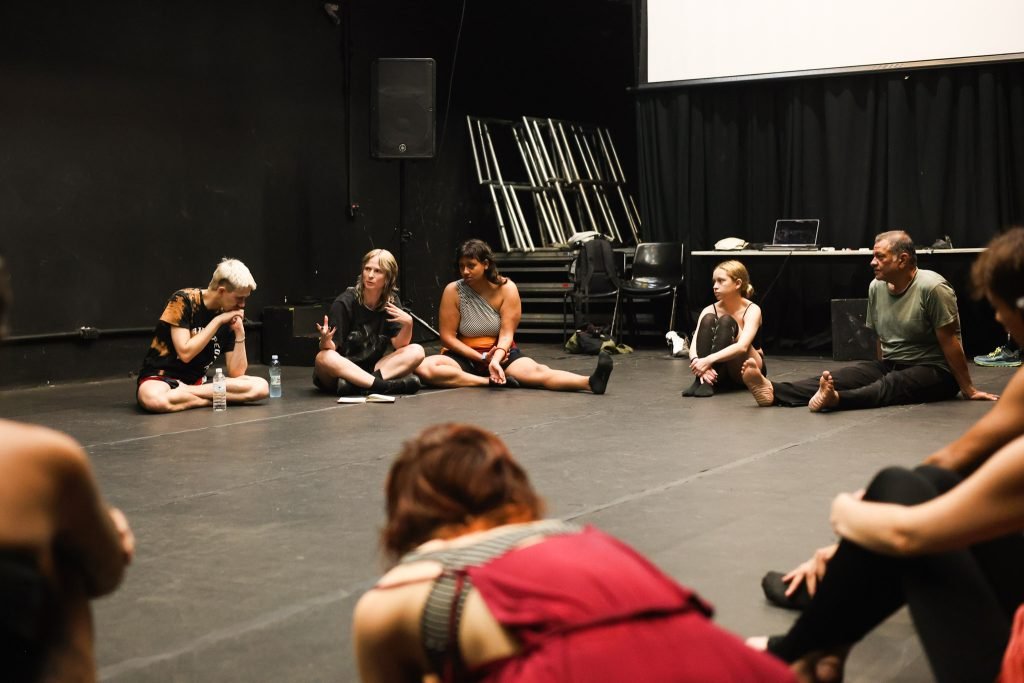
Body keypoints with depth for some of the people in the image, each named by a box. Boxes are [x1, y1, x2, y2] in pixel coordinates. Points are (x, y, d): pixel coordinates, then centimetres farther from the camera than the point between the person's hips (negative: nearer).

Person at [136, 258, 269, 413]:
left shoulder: (230, 318, 2)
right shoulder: (183, 301, -12)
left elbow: (235, 373, -1)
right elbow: (185, 353, -20)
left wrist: (240, 332, -10)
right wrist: (218, 321, -18)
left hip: (198, 381, 5)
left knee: (260, 387, -18)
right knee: (154, 399, -43)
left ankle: (181, 394, -18)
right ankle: (216, 398, -19)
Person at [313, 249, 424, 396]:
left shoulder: (391, 301, 2)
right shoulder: (345, 302, -11)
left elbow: (398, 344, -5)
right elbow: (331, 349, -13)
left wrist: (408, 324, -24)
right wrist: (325, 341, -36)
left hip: (373, 369, 4)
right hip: (342, 370, -4)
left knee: (416, 351, -15)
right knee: (324, 357, -36)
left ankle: (355, 385, -30)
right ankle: (385, 386, -37)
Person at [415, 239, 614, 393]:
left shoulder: (506, 288, -9)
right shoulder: (453, 291, -9)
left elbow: (507, 333, -12)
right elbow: (448, 336, -7)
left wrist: (496, 360, -32)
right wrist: (482, 358, -16)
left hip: (501, 353, -1)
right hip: (465, 356, 1)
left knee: (536, 371, -31)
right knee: (425, 368, -31)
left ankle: (591, 382, -52)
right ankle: (488, 381, -32)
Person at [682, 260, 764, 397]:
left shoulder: (752, 310, -15)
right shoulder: (710, 310, -5)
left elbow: (742, 346, -32)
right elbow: (694, 346, -18)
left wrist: (709, 360, -45)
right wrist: (697, 362, -41)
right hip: (719, 370, 3)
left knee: (726, 322, -27)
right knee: (708, 319, -21)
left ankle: (709, 383, -38)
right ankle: (700, 380, -32)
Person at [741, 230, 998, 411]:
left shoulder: (931, 287, -16)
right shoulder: (877, 287, 4)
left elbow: (949, 342, -14)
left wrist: (967, 389, -11)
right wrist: (883, 371, 17)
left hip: (934, 371, -6)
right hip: (889, 366, 6)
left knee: (892, 384, -35)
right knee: (848, 375, -18)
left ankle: (836, 399, -65)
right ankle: (774, 392, -39)